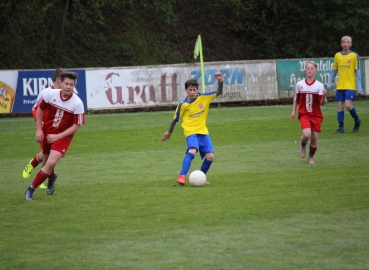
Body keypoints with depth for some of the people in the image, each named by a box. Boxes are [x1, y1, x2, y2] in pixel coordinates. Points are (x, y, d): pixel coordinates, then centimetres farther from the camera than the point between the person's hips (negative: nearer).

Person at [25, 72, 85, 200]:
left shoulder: (77, 103, -20)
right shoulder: (49, 94, -14)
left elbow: (76, 126, -13)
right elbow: (40, 109, 4)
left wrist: (57, 137, -18)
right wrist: (39, 130, -1)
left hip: (63, 136, -3)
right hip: (47, 132, 3)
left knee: (51, 163, -22)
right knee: (46, 163, 15)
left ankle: (31, 189, -12)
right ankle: (51, 178, 52)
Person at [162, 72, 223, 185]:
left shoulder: (204, 97, -1)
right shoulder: (183, 104, -5)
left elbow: (219, 92, 0)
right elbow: (175, 119, 9)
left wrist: (220, 81, -19)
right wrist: (169, 132, 19)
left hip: (203, 132, 4)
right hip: (191, 132, -4)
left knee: (210, 156, -9)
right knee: (192, 150, -32)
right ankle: (182, 176, -36)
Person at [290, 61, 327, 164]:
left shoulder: (319, 85, -4)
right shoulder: (299, 84, 0)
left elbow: (322, 103, -10)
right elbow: (296, 99, 12)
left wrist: (324, 96, -30)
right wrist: (293, 111, 8)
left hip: (316, 115, 1)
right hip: (304, 114, -1)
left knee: (315, 137, 1)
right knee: (306, 134, -22)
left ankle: (311, 157, 24)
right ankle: (303, 146, 12)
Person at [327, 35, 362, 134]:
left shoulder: (354, 55, -3)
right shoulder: (337, 56, 7)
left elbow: (357, 71, -1)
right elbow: (334, 70, 15)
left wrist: (359, 87, -5)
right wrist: (329, 83, 13)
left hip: (350, 85, -4)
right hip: (340, 86, 4)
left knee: (348, 105, -14)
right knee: (340, 106, 2)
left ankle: (357, 121, 11)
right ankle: (341, 128, 9)